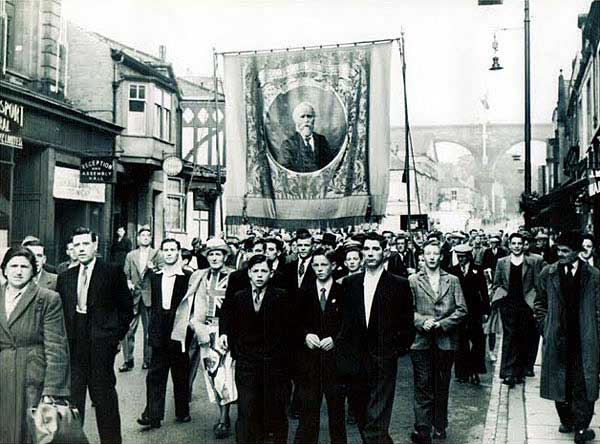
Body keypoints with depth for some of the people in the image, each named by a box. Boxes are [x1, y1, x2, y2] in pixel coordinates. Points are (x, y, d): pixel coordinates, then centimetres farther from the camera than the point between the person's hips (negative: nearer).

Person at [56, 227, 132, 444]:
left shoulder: (113, 273, -3)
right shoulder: (65, 277, 11)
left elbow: (126, 310, -1)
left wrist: (116, 336, -3)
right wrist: (64, 338, 5)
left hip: (101, 345, -4)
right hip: (73, 345, 4)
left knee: (104, 396, 4)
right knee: (72, 396, 7)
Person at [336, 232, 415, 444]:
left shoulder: (399, 284, 0)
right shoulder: (349, 283, 9)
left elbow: (407, 323, 4)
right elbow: (344, 320, 11)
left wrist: (399, 349, -2)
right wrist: (342, 353, 6)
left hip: (384, 362, -4)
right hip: (355, 361, 4)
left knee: (376, 423, -9)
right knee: (361, 417, 11)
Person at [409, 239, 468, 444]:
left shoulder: (452, 280, 9)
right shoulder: (413, 280, 5)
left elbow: (461, 310, 2)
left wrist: (441, 324, -10)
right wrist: (422, 322, -17)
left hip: (446, 341, 2)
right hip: (421, 340, -1)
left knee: (442, 388, 10)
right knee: (423, 388, -3)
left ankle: (440, 427, 22)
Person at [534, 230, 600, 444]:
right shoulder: (548, 273, 2)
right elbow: (539, 303, 12)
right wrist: (545, 327, 4)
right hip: (557, 339, 2)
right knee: (560, 383, 10)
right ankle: (566, 420, 25)